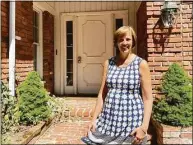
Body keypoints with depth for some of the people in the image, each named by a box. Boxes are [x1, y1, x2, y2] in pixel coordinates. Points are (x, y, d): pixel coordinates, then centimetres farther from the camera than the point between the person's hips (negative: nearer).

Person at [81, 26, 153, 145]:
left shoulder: (141, 64, -5)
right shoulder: (108, 63, 5)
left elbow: (148, 98, -7)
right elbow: (102, 94, 7)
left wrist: (144, 126, -14)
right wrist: (94, 118, 4)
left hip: (131, 122, -3)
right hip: (108, 121, 3)